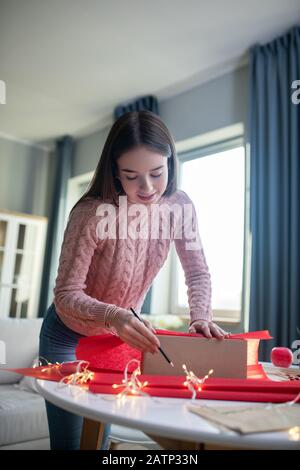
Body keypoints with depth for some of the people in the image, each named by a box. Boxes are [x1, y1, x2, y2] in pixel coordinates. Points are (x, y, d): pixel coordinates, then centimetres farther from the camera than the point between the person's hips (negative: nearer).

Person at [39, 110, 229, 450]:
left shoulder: (180, 206, -16)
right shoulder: (92, 213, -30)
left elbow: (198, 272, -7)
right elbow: (66, 294, -26)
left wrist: (200, 316, -25)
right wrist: (113, 315, -44)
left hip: (118, 338, 4)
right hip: (68, 337, -3)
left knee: (100, 437, 16)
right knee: (70, 441, 2)